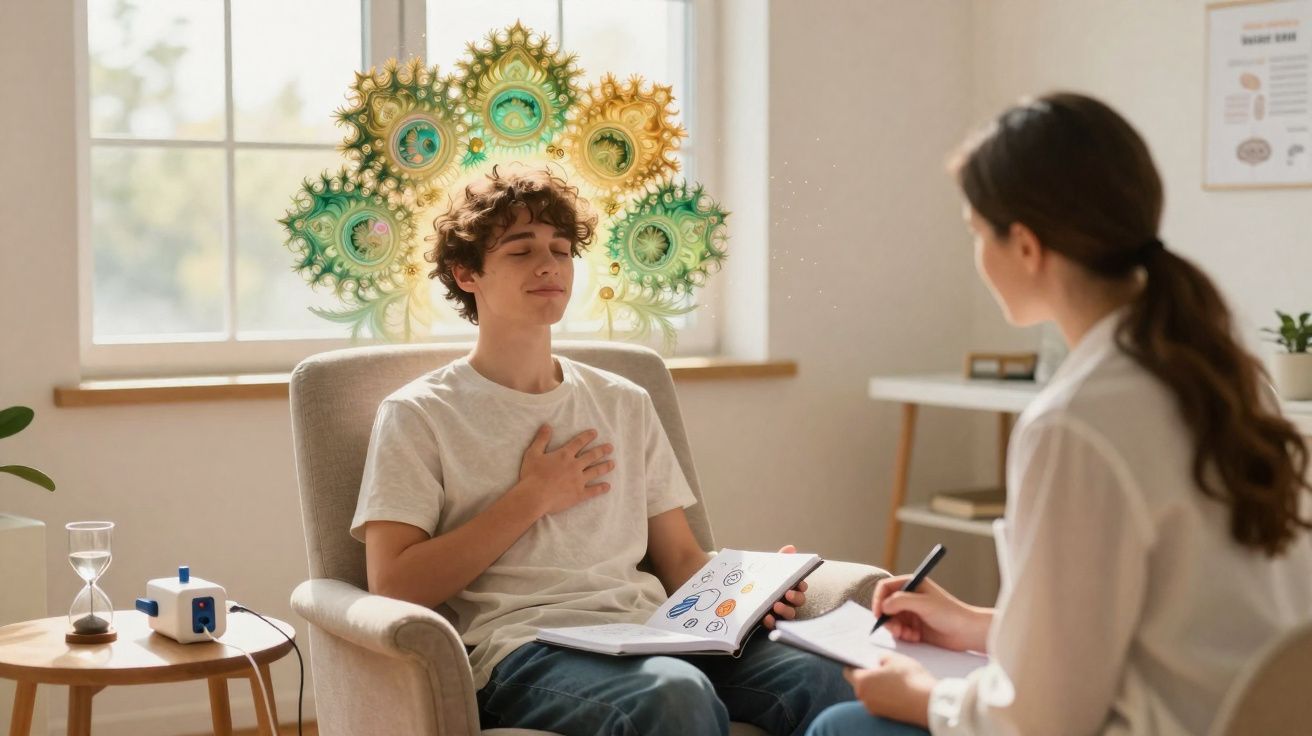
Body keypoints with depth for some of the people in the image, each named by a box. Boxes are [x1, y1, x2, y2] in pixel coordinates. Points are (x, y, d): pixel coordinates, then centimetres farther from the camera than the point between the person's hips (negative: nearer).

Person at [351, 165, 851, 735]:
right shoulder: (418, 414, 6)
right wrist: (532, 499, -3)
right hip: (521, 644, -4)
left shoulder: (625, 404, 21)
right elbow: (392, 587, -4)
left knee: (819, 679, -27)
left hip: (651, 629, 5)